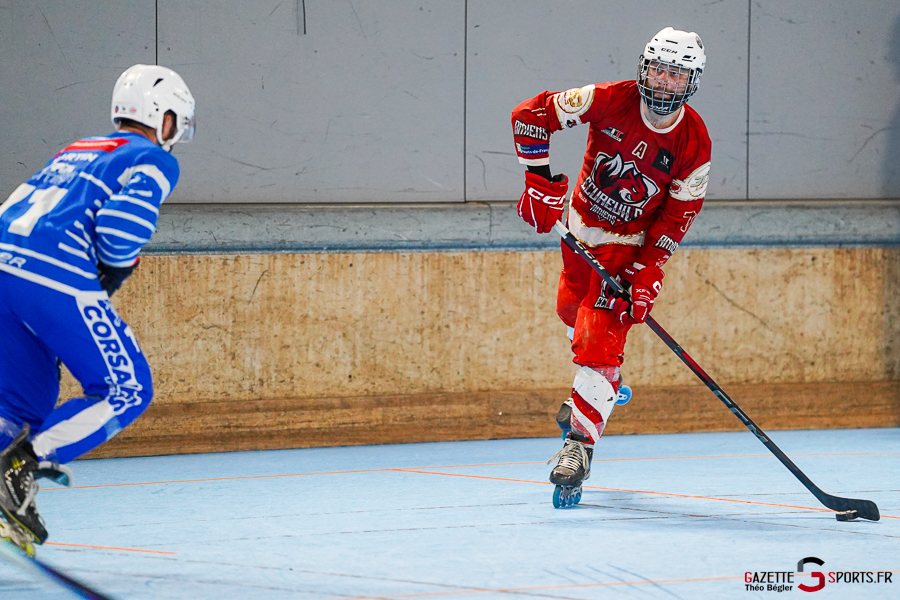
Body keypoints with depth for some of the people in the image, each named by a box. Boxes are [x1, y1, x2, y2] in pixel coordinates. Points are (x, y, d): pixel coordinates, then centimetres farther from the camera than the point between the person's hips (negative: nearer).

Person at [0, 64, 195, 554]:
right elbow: (120, 225, -11)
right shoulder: (153, 161, 7)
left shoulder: (73, 153, 30)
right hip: (58, 279, -8)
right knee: (126, 392, 3)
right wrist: (116, 272, 9)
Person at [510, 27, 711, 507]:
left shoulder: (694, 143, -20)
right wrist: (540, 179, -21)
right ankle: (593, 388, 56)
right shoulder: (609, 100, -21)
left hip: (630, 245, -4)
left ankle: (580, 442, -19)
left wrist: (645, 274, -24)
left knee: (599, 340, -17)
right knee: (573, 309, 25)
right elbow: (530, 115, -16)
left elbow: (677, 217, -15)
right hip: (581, 229, 4)